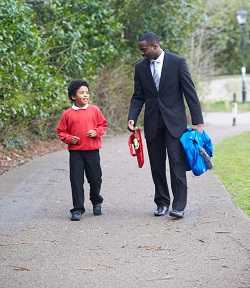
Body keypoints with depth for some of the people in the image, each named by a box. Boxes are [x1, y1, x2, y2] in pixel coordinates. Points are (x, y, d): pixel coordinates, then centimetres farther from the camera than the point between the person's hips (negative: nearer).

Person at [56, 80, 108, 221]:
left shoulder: (95, 110, 3)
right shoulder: (68, 114, 0)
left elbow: (103, 124, 10)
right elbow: (61, 131, 7)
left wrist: (97, 132, -8)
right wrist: (69, 139, -10)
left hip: (92, 151, 1)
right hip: (75, 152, -1)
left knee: (95, 178, 10)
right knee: (76, 180, -2)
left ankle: (96, 202, 35)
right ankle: (78, 209, 4)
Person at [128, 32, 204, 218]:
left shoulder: (177, 62, -5)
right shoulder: (140, 67, 7)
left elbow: (190, 92, -4)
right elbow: (138, 97, 11)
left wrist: (197, 121, -7)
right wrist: (132, 118, -6)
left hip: (174, 121, -4)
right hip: (152, 123, 4)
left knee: (177, 163, -9)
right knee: (157, 166, 6)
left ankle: (179, 206, -7)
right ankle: (162, 203, 16)